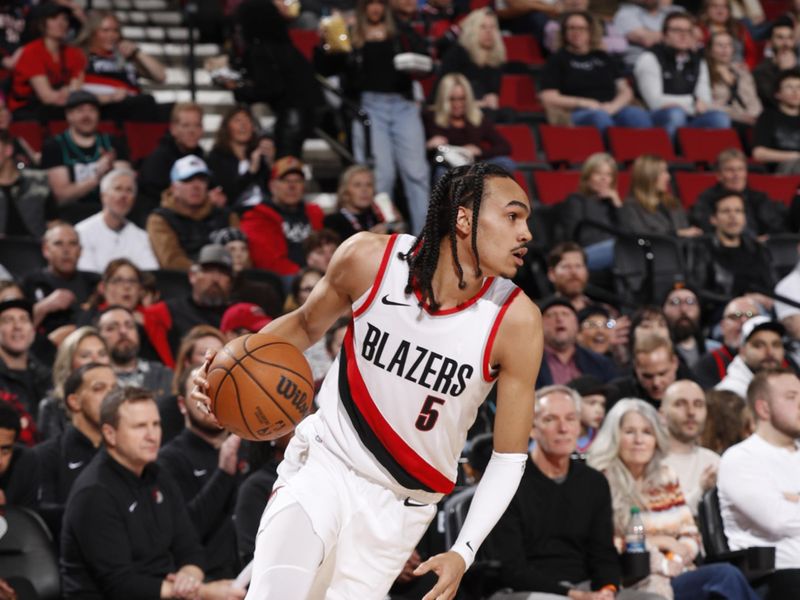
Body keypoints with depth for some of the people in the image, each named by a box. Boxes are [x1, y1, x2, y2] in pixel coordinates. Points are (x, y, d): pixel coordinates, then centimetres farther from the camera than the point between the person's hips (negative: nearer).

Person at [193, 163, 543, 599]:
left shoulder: (516, 321, -16)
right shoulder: (370, 258, -14)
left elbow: (509, 457, -9)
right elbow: (306, 324, 7)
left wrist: (464, 552, -20)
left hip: (401, 505, 1)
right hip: (324, 464, -1)